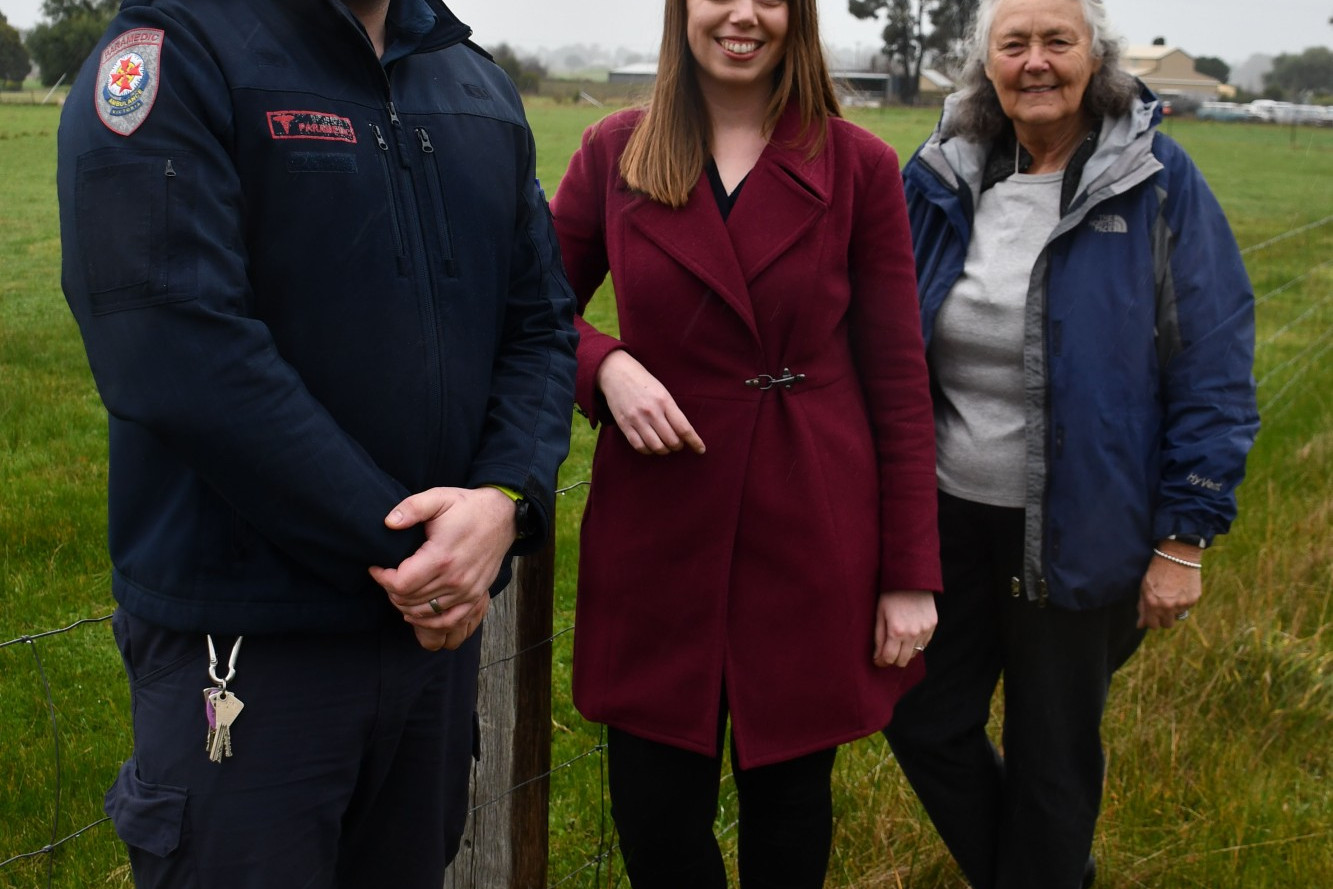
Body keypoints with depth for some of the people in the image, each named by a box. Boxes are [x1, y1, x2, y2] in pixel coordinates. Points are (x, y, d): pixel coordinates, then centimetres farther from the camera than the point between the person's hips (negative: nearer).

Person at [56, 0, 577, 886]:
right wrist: (392, 544, -18)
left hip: (438, 622, 6)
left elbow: (542, 324, 7)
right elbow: (179, 355, -22)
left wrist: (506, 499, -13)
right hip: (246, 642, -6)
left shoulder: (481, 87, 9)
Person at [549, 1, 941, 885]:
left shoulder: (858, 165, -2)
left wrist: (911, 573, -3)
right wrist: (608, 364, -12)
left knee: (790, 797, 11)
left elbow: (898, 376, -1)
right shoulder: (613, 153, 1)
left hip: (813, 530, -1)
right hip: (658, 520, 1)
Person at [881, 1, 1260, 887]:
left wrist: (1185, 538, -12)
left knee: (1051, 759, 12)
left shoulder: (1157, 182, -10)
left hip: (1076, 532, -4)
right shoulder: (940, 179, 1)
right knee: (924, 722, 13)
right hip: (948, 514, 4)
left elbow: (1214, 370, -9)